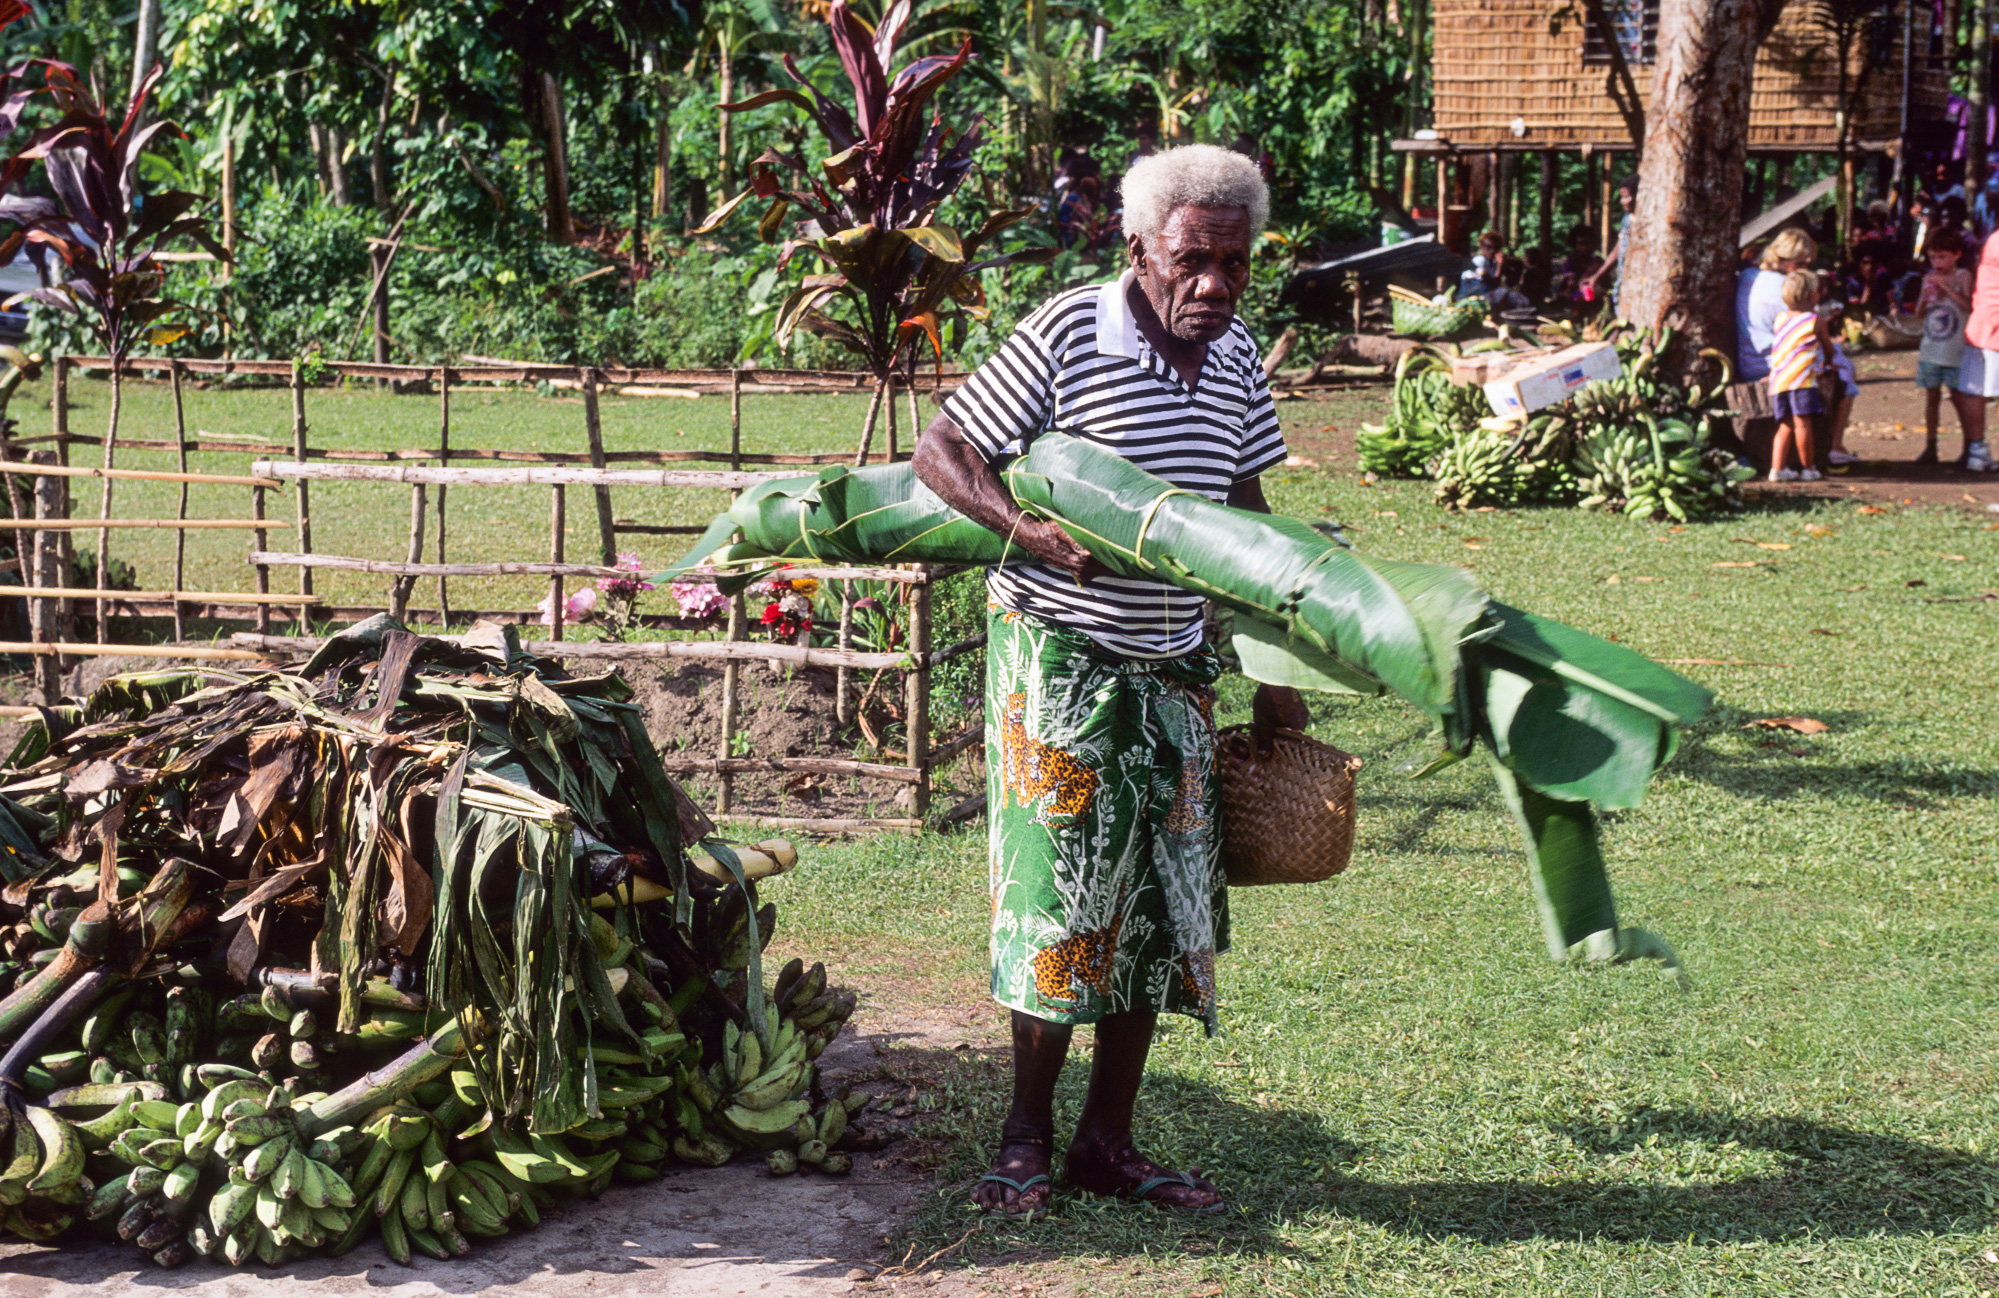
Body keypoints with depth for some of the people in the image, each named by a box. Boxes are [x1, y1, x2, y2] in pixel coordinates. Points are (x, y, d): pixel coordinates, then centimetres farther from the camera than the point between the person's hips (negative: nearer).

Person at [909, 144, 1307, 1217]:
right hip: (1058, 657, -6)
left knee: (1161, 906, 8)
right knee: (1057, 902, -3)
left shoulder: (1235, 356, 4)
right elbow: (940, 453, -12)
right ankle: (1027, 1138, 13)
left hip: (1173, 667, 6)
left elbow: (1246, 521, 14)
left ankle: (1108, 1139, 19)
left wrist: (1276, 676, 13)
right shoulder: (1068, 335, -14)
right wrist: (1034, 533, -28)